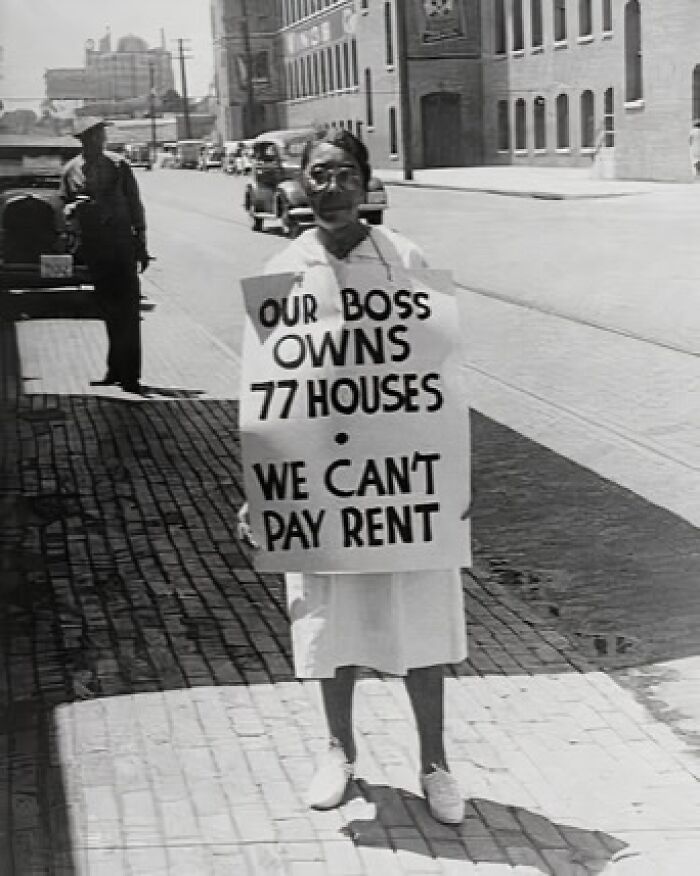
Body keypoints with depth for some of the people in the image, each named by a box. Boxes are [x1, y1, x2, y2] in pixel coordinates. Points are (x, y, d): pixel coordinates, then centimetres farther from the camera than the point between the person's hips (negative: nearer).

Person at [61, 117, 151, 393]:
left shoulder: (118, 165, 1)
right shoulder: (71, 171, 5)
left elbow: (134, 204, 3)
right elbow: (66, 207, 13)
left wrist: (141, 244, -1)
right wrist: (72, 207, -12)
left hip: (121, 243, -2)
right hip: (92, 245, 2)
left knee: (127, 308, -7)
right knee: (108, 308, 8)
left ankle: (128, 373, -6)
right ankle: (116, 370, 17)